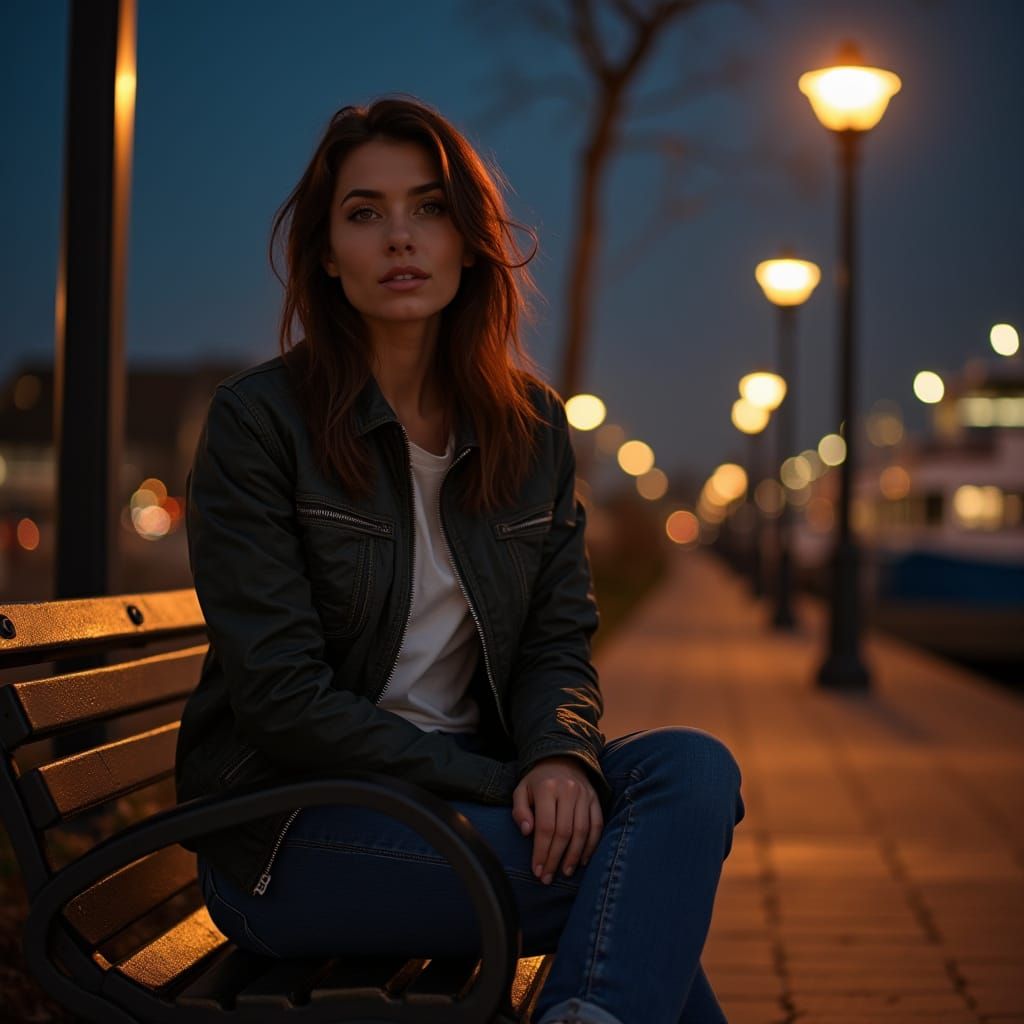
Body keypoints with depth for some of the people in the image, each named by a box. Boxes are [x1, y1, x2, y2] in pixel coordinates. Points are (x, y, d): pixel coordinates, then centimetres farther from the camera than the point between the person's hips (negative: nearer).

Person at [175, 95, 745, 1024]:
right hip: (290, 827, -5)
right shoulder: (258, 420, -10)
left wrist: (559, 756, -18)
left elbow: (560, 636, 5)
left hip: (467, 782, 6)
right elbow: (282, 695, -15)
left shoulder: (532, 424, 6)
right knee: (644, 873, -24)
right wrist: (500, 787, -19)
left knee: (693, 765, -23)